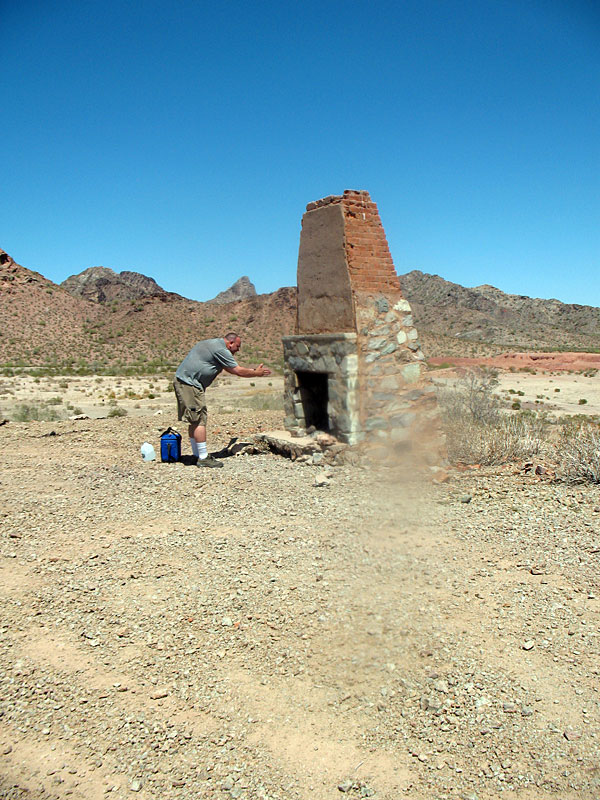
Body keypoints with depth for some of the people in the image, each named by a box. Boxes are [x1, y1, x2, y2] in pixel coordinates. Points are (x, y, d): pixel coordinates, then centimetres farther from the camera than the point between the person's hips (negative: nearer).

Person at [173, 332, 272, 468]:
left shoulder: (213, 344, 21)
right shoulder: (221, 350, -12)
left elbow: (231, 369, 29)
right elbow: (239, 371, -8)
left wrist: (254, 370, 27)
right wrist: (256, 373, 7)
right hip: (189, 383, -11)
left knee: (195, 421, 13)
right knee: (199, 420, -9)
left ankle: (197, 455, 19)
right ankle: (203, 458, -7)